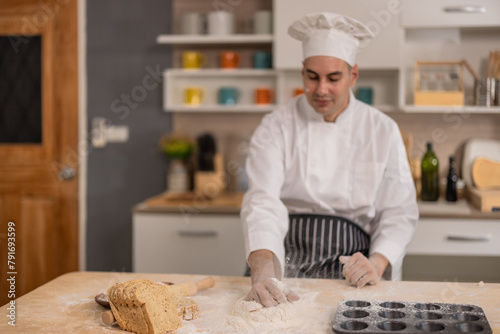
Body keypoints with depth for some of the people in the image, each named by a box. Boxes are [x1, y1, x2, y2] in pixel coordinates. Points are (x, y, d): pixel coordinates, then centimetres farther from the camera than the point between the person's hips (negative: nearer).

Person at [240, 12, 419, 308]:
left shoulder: (383, 130, 5)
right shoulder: (276, 127, 1)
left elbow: (400, 212, 5)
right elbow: (263, 202, -13)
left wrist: (377, 263, -14)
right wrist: (262, 269, -31)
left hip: (352, 270, 0)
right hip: (287, 266, 0)